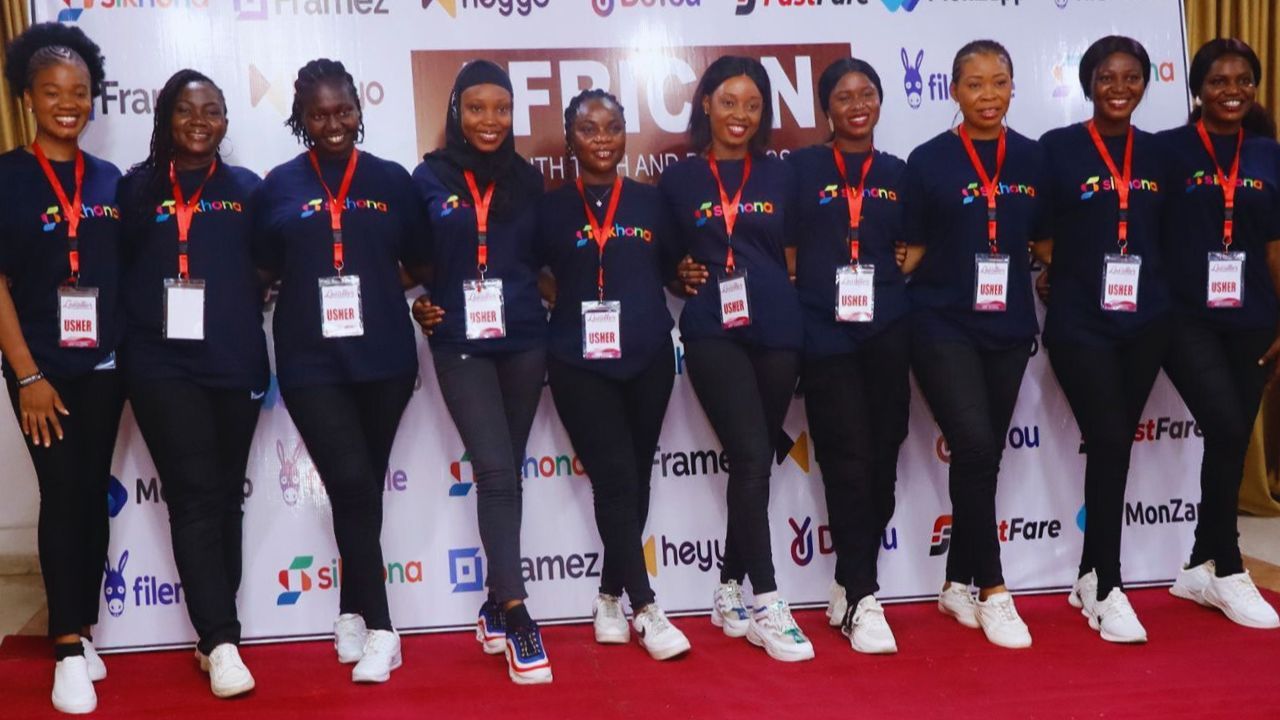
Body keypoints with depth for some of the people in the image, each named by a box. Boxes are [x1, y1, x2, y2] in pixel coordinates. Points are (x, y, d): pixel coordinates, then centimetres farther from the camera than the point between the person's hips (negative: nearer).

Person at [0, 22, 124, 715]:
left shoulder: (110, 180, 6)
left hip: (103, 365, 4)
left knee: (94, 495, 9)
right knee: (61, 496, -2)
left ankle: (81, 630, 21)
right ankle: (70, 646, 7)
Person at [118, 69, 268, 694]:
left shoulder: (247, 188, 9)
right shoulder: (137, 187, 6)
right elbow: (117, 271, 7)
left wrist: (242, 318, -2)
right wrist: (137, 328, -4)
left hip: (235, 362, 2)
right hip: (162, 365, -2)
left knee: (226, 496, 8)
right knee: (194, 495, -8)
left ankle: (211, 634, 19)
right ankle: (222, 642, -7)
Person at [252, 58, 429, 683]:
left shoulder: (391, 180, 7)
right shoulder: (279, 186, 5)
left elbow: (418, 263, 10)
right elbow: (264, 272, 9)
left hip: (384, 358, 1)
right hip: (311, 362, -1)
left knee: (364, 487, 12)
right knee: (351, 484, -10)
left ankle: (351, 613, 29)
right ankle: (380, 629, 0)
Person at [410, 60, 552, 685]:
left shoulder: (527, 179, 7)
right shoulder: (430, 178, 1)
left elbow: (541, 256, 13)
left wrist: (543, 302, 0)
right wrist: (417, 304, -5)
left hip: (523, 340, 3)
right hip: (460, 343, -3)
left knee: (506, 471, 9)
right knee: (495, 471, -12)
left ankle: (494, 606, 21)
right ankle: (517, 618, -10)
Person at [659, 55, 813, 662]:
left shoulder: (779, 176, 11)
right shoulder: (678, 179, 7)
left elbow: (794, 256, 15)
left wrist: (796, 305, 0)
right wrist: (681, 277, -4)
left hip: (776, 330, 3)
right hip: (713, 332, -3)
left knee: (753, 461, 7)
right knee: (751, 458, -13)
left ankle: (729, 592, 22)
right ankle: (767, 606, -7)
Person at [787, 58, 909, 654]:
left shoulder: (896, 174, 13)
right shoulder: (801, 167, 5)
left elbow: (909, 249, 19)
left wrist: (900, 274, 3)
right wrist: (792, 304, -4)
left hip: (886, 331, 3)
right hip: (825, 332, -3)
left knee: (882, 459, 4)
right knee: (848, 460, -7)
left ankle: (849, 589, 20)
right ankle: (862, 600, 0)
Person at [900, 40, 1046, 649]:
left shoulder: (1032, 159, 6)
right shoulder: (928, 161, -3)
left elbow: (1043, 237, 15)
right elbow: (913, 248, 0)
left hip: (1008, 327, 4)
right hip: (943, 326, -4)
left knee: (983, 457, 9)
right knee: (975, 449, -15)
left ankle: (957, 585, 25)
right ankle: (992, 591, -2)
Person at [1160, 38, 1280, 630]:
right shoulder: (1170, 149, -2)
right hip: (1188, 317, -4)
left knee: (1231, 443, 8)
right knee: (1226, 430, -17)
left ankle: (1200, 569, 23)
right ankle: (1228, 569, 1)